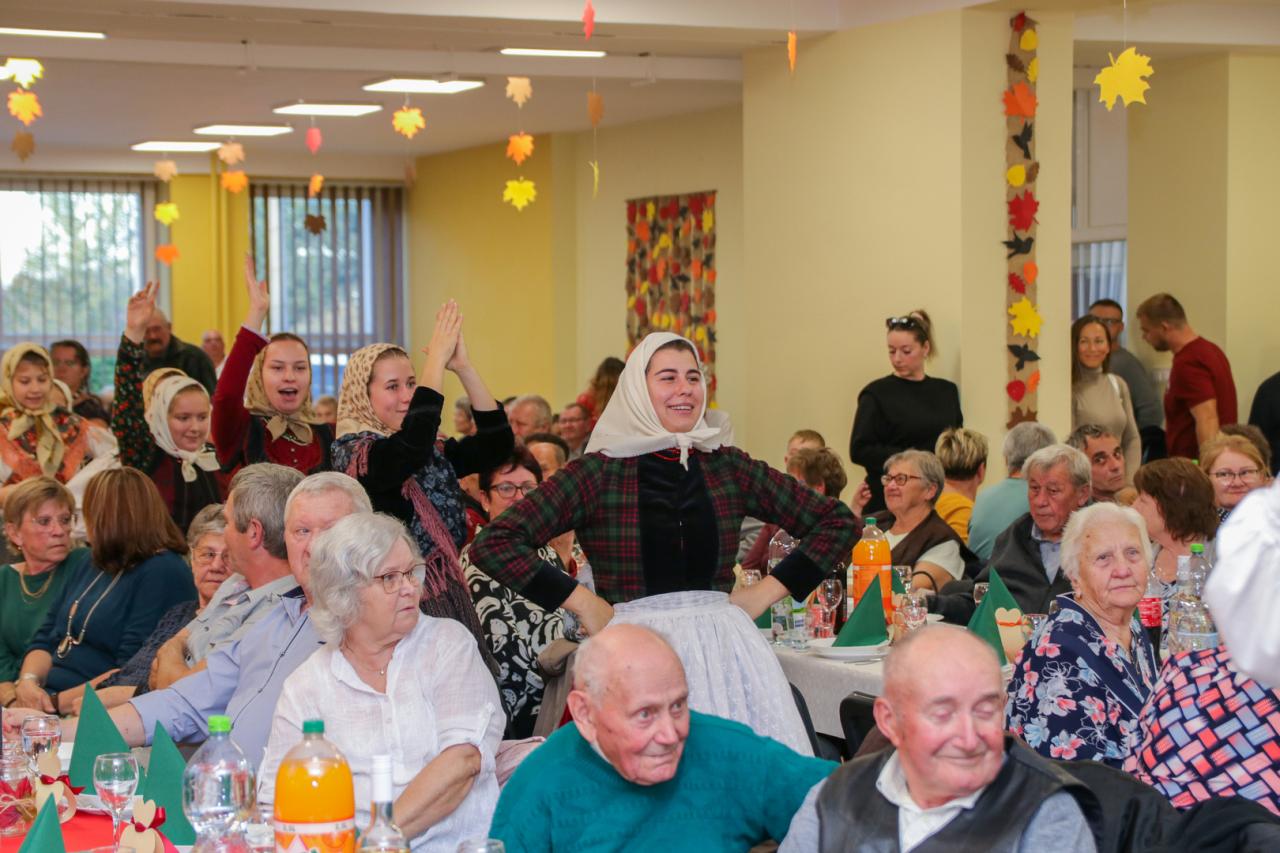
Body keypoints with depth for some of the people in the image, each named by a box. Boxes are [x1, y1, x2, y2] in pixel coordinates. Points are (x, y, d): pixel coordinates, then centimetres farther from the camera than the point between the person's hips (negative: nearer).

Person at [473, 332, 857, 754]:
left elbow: (838, 521, 15)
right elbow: (492, 543, -6)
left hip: (723, 646, 3)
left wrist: (767, 592, 7)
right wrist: (584, 603, -7)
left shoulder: (728, 466, 9)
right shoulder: (600, 471, 0)